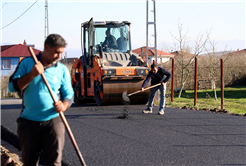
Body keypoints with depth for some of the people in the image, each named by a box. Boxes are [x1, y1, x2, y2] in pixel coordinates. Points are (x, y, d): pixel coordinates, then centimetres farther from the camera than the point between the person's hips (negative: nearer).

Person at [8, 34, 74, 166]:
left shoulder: (62, 70, 5)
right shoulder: (26, 63, 3)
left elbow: (69, 95, 7)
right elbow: (12, 86, -4)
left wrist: (63, 106, -16)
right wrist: (32, 75, -17)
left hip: (52, 121, 0)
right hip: (28, 121, 0)